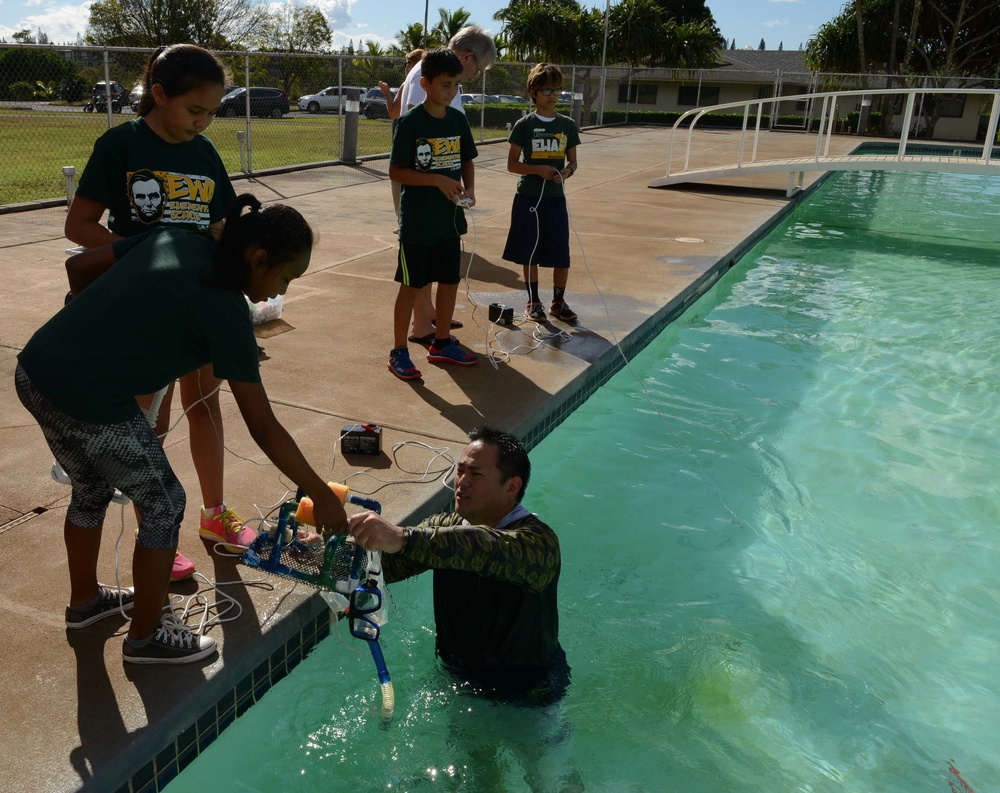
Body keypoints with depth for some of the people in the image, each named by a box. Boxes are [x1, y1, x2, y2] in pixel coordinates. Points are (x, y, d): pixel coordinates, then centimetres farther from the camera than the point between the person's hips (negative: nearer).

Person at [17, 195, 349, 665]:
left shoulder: (176, 239, 7)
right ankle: (147, 636, 27)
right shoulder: (226, 311, -12)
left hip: (34, 370, 9)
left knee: (92, 489, 29)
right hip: (88, 402, -8)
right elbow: (264, 430, -11)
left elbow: (79, 266, 14)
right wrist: (321, 497, -3)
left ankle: (85, 599, 50)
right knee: (163, 506, 11)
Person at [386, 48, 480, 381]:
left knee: (450, 280, 13)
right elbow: (396, 171, -14)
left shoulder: (458, 119, 5)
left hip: (450, 218, 6)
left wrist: (469, 188, -4)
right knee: (411, 285, 2)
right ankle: (399, 351, 14)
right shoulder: (410, 122, -13)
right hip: (417, 220, -6)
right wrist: (437, 180, -22)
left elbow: (467, 160, 15)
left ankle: (442, 343, 29)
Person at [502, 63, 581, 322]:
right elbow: (512, 163, -3)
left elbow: (572, 160, 11)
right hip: (529, 196, -2)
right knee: (530, 253, 6)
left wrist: (567, 171, -12)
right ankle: (533, 301, 20)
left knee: (562, 254, 3)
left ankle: (558, 301, 19)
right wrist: (538, 169, -18)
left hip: (556, 197, 2)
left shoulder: (568, 125, 5)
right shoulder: (524, 125, -3)